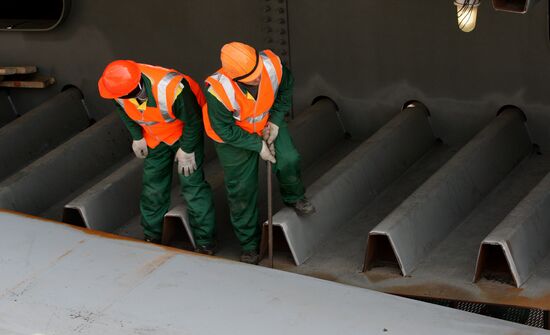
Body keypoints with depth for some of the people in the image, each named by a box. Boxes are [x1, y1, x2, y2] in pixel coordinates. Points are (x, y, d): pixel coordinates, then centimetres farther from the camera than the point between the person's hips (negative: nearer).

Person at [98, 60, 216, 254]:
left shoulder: (171, 90, -45)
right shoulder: (121, 84, -28)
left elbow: (193, 120, -25)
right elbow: (124, 110, -2)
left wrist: (187, 149, -14)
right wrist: (137, 137, 2)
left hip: (185, 130, -5)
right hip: (154, 136, 5)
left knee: (192, 184, -6)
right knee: (153, 186, 12)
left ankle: (205, 243, 6)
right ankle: (152, 236, 29)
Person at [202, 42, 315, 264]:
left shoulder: (272, 65, -31)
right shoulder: (219, 91, -40)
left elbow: (286, 85, -6)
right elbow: (224, 130, -25)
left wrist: (276, 119, -9)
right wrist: (257, 145, -20)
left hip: (267, 122, 3)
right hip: (233, 134, -3)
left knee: (288, 160, -19)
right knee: (241, 189, 3)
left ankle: (294, 198, 17)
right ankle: (249, 245, 23)